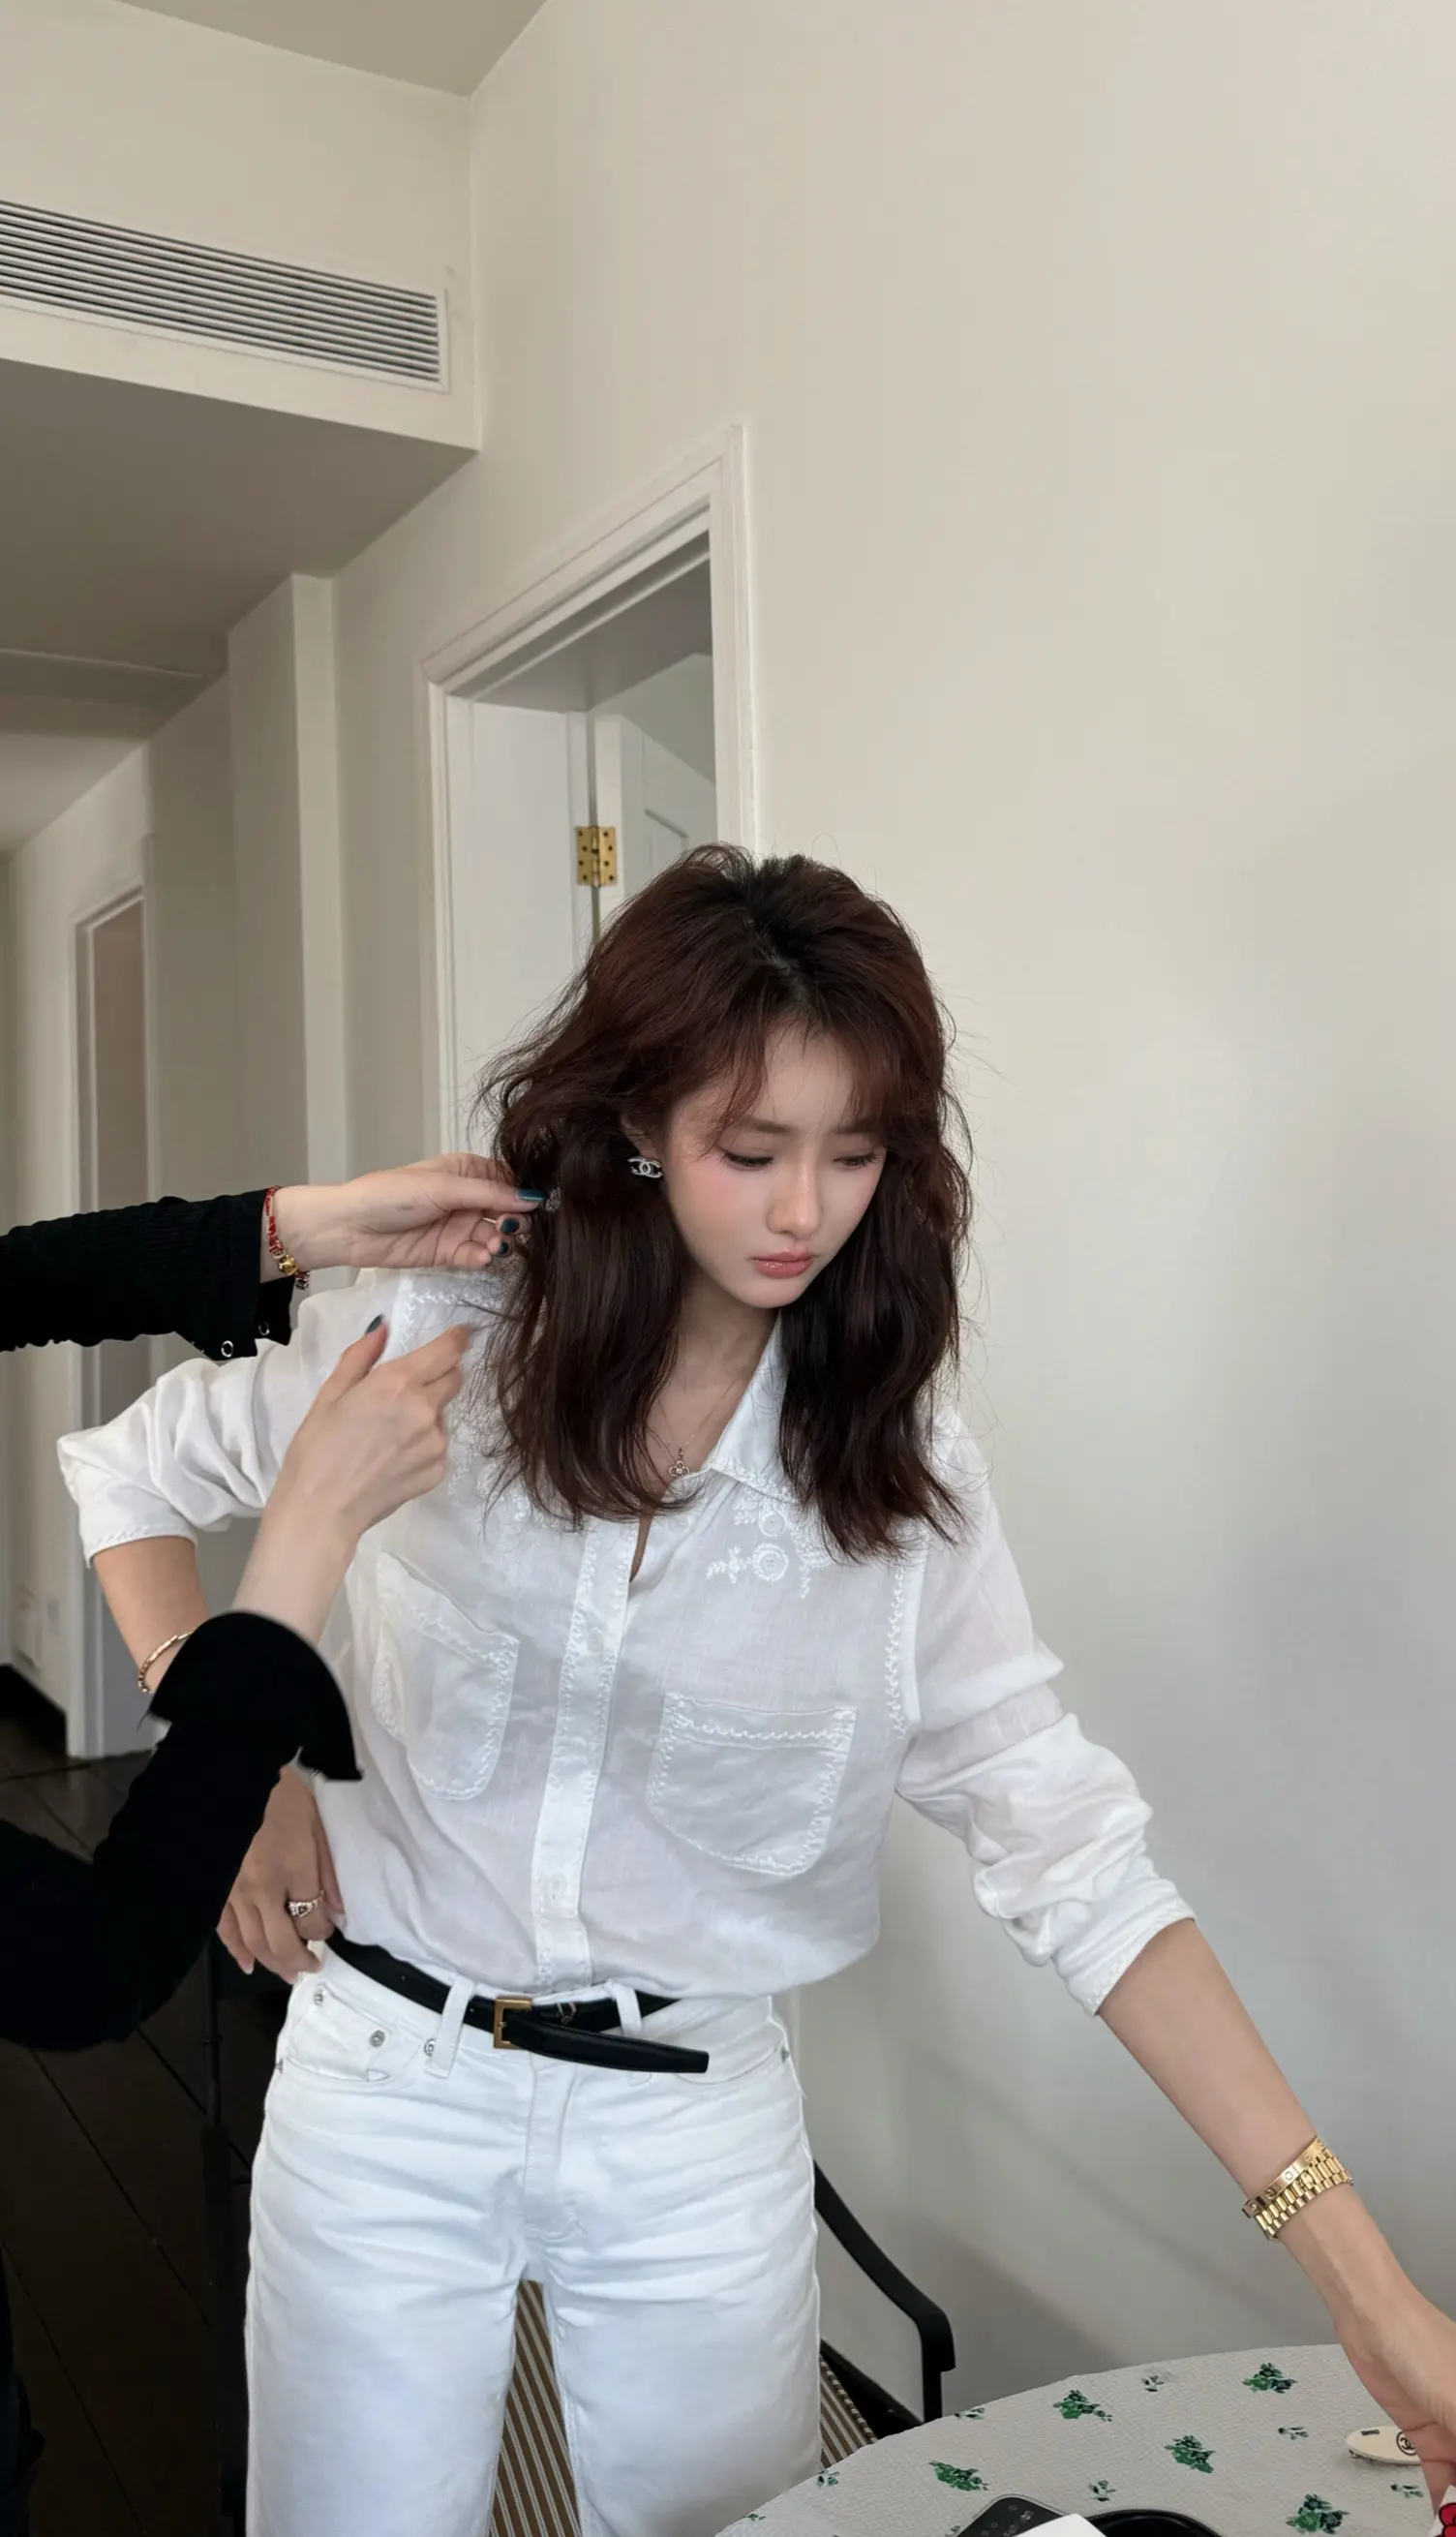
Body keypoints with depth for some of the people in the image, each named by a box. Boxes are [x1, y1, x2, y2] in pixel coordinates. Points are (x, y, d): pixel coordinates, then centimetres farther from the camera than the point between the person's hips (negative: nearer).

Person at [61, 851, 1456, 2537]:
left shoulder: (897, 1465, -10)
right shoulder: (440, 1338, -11)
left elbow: (1072, 1853, -13)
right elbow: (125, 1473, 4)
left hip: (695, 2127, 1)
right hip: (386, 2086, 0)